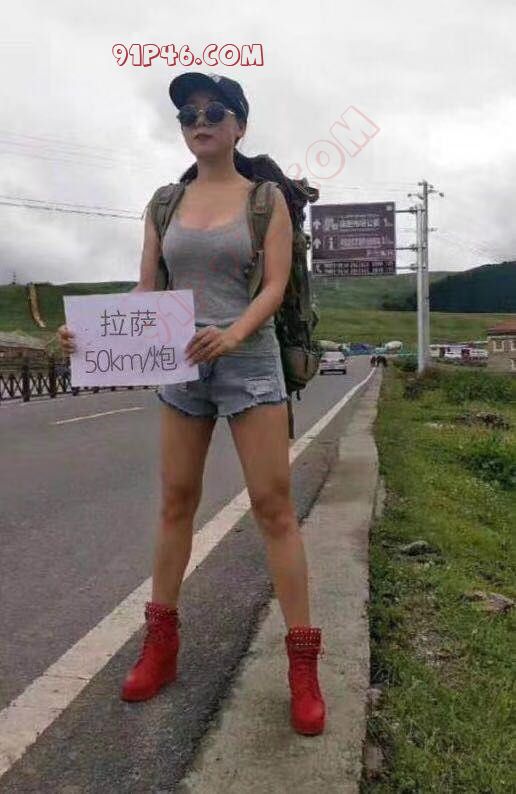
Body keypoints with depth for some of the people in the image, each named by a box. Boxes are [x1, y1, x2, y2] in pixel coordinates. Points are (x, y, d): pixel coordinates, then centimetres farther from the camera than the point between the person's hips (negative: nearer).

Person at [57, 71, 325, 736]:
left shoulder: (266, 198, 1)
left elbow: (276, 285, -9)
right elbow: (145, 290, 7)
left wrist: (235, 332, -28)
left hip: (249, 360, -3)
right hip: (181, 365, 4)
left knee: (273, 506, -4)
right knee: (176, 502, 10)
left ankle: (302, 663, 7)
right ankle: (160, 644, 25)